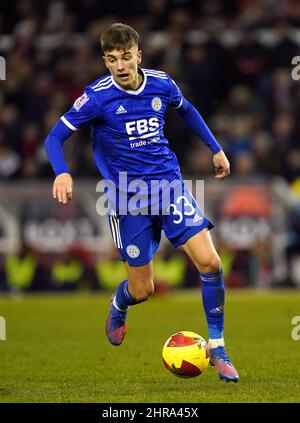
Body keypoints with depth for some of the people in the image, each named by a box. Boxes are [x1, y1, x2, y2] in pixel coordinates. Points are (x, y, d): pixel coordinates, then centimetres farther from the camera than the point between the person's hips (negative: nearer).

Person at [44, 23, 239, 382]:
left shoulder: (161, 84, -1)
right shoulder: (98, 96, -13)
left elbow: (186, 111, 22)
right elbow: (55, 137, -10)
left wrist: (215, 148, 22)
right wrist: (62, 173, -28)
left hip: (169, 184, 3)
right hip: (127, 197, -3)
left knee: (209, 261, -15)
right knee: (142, 291, 3)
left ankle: (217, 348, 1)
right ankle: (117, 308, 42)